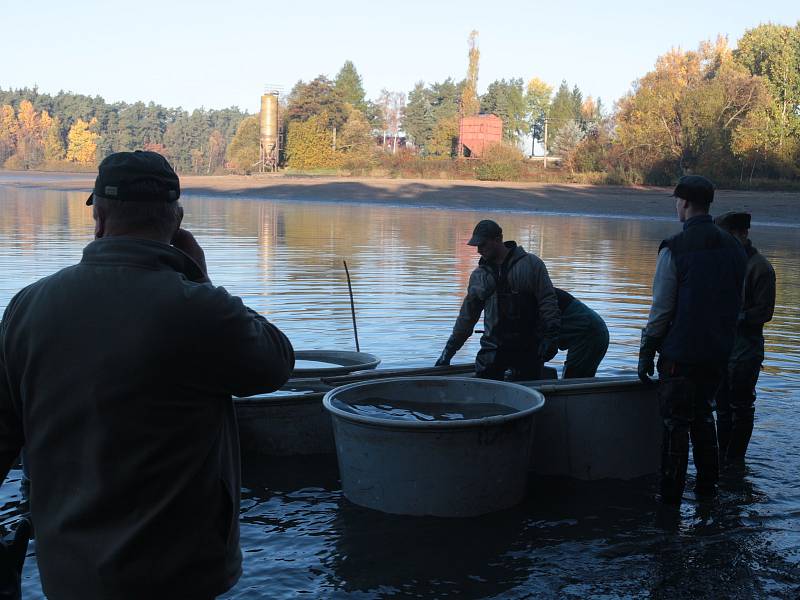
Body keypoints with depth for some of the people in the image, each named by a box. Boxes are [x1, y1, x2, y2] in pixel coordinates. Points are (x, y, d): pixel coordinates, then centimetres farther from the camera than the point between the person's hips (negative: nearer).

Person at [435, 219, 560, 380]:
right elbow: (467, 316, 17)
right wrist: (448, 352, 19)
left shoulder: (531, 264, -2)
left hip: (528, 348, -3)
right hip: (494, 347, 3)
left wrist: (550, 336, -11)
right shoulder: (479, 275, 10)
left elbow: (547, 301, -3)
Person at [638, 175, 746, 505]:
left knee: (676, 422, 2)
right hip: (718, 353, 6)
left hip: (681, 353, -6)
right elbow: (738, 303, 12)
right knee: (703, 415, 21)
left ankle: (671, 494, 7)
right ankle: (707, 484, 27)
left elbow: (661, 308, -13)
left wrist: (646, 353, -5)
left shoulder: (674, 248, -13)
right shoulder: (734, 247, 6)